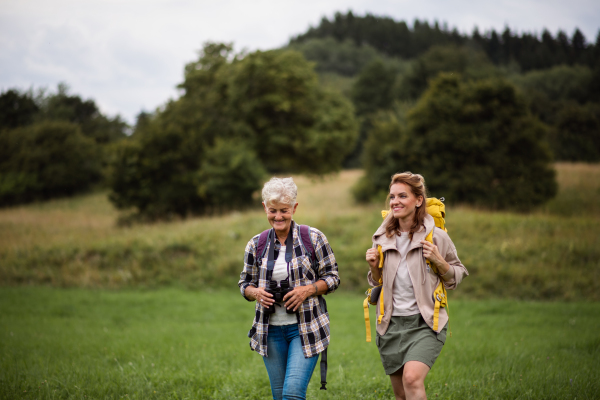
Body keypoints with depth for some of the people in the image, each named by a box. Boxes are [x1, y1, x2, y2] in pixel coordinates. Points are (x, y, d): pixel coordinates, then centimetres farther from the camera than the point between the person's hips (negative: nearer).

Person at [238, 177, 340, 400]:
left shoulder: (313, 238, -3)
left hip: (305, 329, -4)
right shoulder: (256, 245, 4)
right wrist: (255, 292, -10)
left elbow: (332, 277, 1)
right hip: (271, 329, 4)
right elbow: (245, 283, 13)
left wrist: (308, 290, -17)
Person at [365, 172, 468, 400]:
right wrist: (374, 267, -3)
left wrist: (438, 261, -12)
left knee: (412, 379, -27)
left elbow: (457, 275, 6)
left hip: (425, 324, -4)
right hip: (391, 325, 5)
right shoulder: (382, 239, 7)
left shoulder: (436, 237, -4)